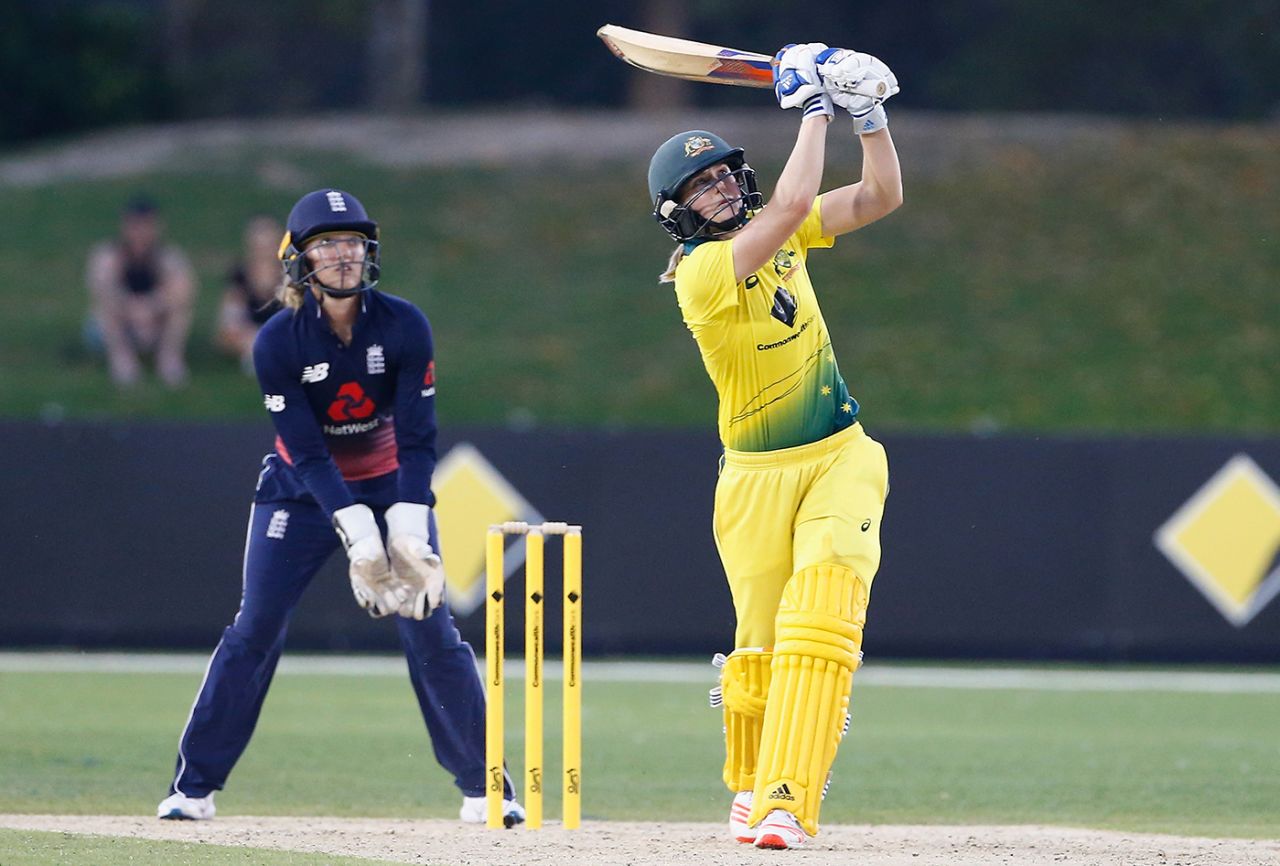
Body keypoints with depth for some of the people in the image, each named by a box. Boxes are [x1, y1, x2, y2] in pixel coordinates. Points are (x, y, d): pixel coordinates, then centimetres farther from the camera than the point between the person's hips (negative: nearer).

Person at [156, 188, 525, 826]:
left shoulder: (404, 326, -17)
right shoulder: (278, 341, -19)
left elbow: (418, 440, -17)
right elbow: (306, 451, -22)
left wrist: (407, 534, -28)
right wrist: (358, 535, -32)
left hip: (392, 484, 1)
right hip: (302, 489, -1)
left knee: (430, 627, -6)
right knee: (255, 628, -8)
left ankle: (484, 789, 3)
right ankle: (194, 785, -1)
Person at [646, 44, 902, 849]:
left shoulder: (772, 232, 4)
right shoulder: (699, 269, -16)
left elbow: (881, 195, 3)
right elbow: (791, 207, -29)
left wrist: (867, 111, -11)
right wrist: (815, 107, -20)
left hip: (843, 457, 3)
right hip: (758, 475, -3)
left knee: (821, 613, -18)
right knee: (761, 651, 3)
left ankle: (786, 802, -24)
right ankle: (749, 785, 33)